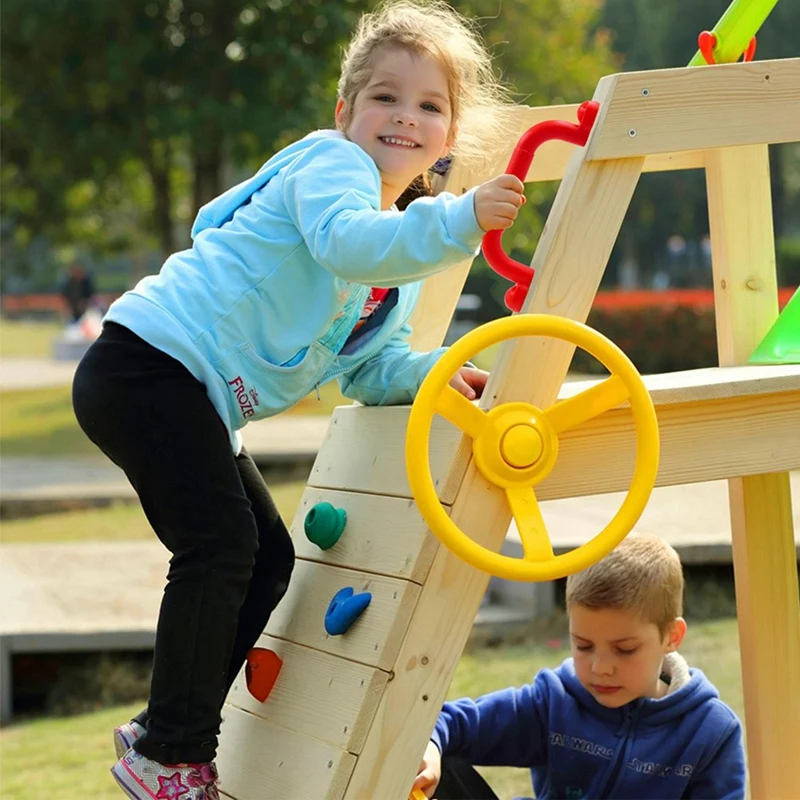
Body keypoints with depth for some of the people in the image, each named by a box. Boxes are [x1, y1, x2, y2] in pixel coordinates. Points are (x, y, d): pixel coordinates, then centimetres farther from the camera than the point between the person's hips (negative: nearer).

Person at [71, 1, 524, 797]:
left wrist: (435, 374, -2)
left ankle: (170, 732, 23)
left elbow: (371, 364, 17)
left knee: (264, 560, 13)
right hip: (148, 366, -10)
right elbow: (346, 242, -31)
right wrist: (459, 222, -39)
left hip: (201, 404, 10)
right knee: (221, 545, -14)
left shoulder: (404, 255, 19)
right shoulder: (331, 162, -9)